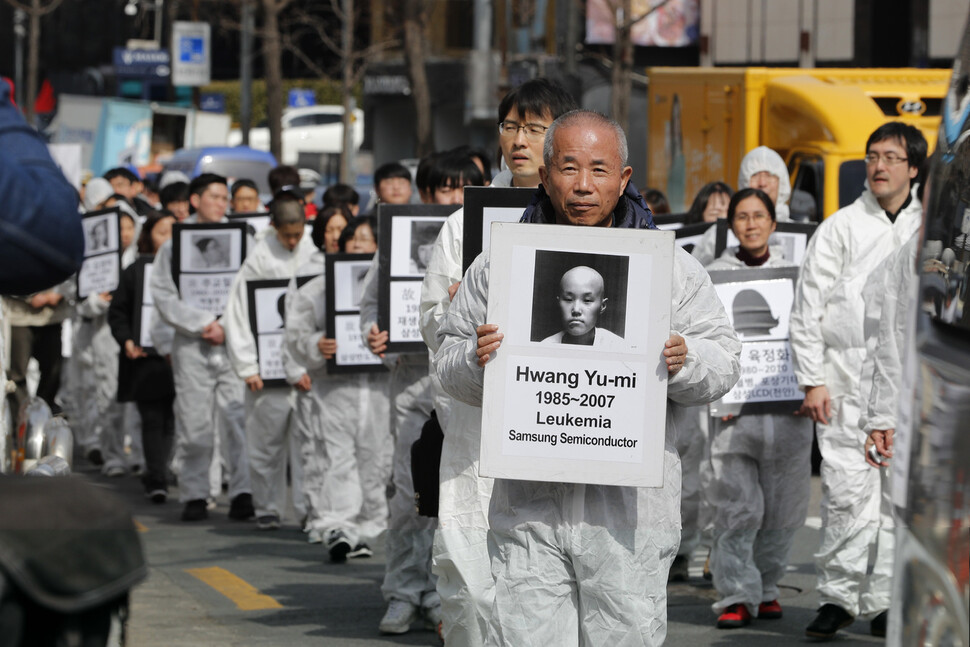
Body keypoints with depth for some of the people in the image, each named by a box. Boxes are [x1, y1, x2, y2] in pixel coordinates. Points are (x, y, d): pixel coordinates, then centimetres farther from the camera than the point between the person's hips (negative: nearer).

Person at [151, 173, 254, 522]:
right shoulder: (175, 244, 8)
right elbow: (163, 295, 0)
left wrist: (226, 325, -8)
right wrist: (202, 324, -9)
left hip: (235, 341, 0)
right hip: (191, 345, 0)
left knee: (239, 418, -9)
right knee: (194, 422, -1)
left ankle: (242, 493, -9)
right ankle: (194, 495, 7)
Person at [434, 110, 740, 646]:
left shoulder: (670, 266, 8)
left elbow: (722, 365, 8)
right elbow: (449, 362, 13)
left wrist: (685, 363, -14)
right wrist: (474, 361, -10)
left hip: (630, 506, 0)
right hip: (529, 502, 0)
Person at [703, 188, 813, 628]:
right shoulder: (714, 275, 7)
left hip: (786, 406, 2)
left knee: (782, 508, 5)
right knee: (737, 505, -10)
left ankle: (765, 588, 19)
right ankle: (736, 596, -7)